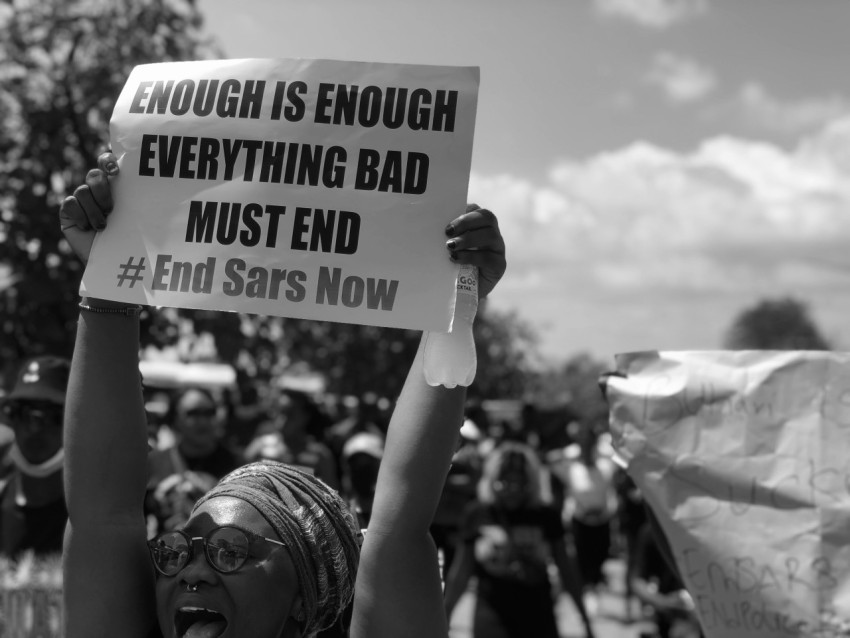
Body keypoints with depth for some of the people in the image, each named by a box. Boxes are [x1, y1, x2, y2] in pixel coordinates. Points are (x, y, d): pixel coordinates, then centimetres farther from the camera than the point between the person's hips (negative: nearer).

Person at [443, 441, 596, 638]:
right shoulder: (478, 515, -2)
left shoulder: (546, 516, -1)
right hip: (493, 620, -1)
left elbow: (566, 569, 6)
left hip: (538, 620, 1)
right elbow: (461, 572, 4)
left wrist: (585, 618, 8)